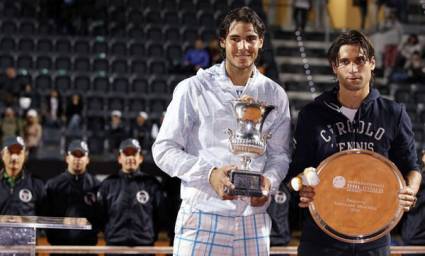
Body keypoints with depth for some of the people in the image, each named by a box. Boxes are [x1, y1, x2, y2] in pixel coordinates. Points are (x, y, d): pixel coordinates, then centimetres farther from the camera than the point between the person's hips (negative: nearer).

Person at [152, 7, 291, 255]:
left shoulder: (275, 94, 8)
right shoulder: (193, 89, -2)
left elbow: (279, 153, 14)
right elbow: (164, 149, -2)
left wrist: (269, 180, -8)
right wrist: (209, 174, -15)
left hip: (254, 219, 3)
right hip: (203, 215, -3)